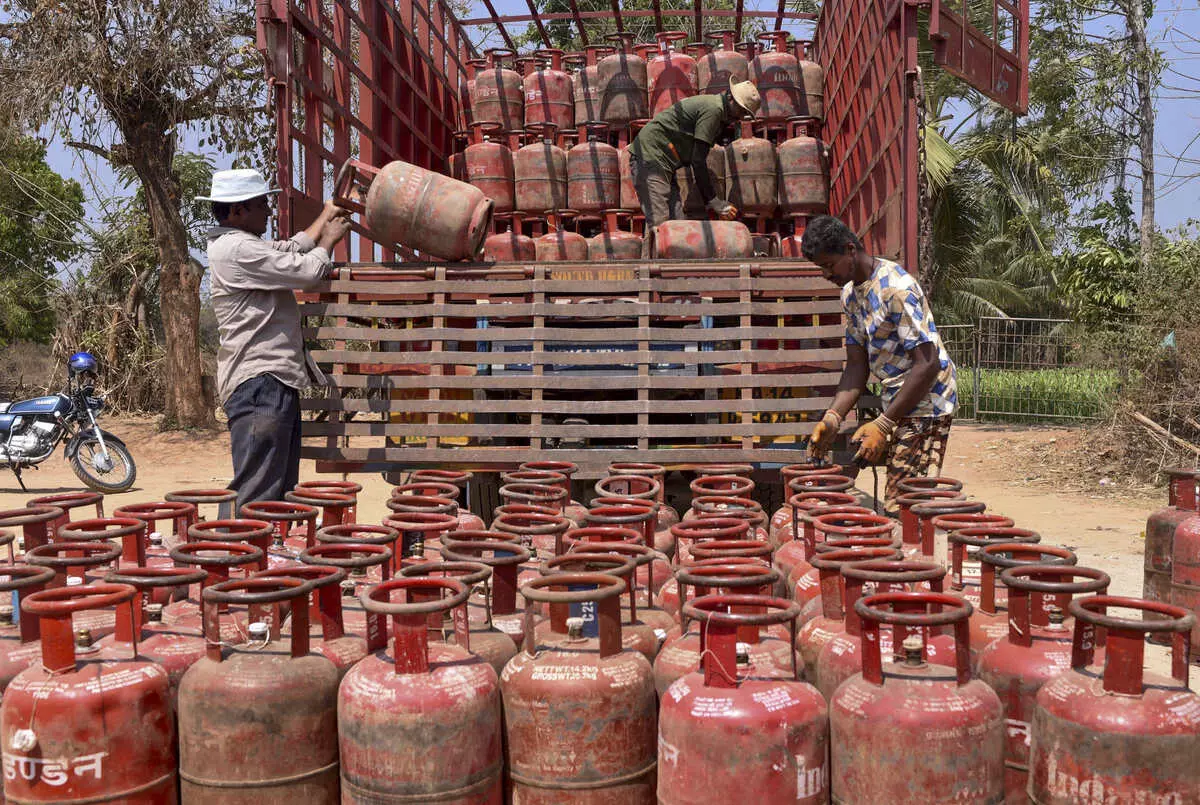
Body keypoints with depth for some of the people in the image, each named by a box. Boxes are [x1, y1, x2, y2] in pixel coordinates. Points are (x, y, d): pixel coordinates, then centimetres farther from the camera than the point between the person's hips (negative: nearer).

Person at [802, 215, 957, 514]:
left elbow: (928, 364, -23)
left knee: (902, 505, -13)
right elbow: (857, 365, 8)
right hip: (898, 400, 9)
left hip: (925, 401, -9)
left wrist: (882, 425, -24)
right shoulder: (850, 294, 9)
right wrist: (832, 418, -6)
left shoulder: (896, 288, -19)